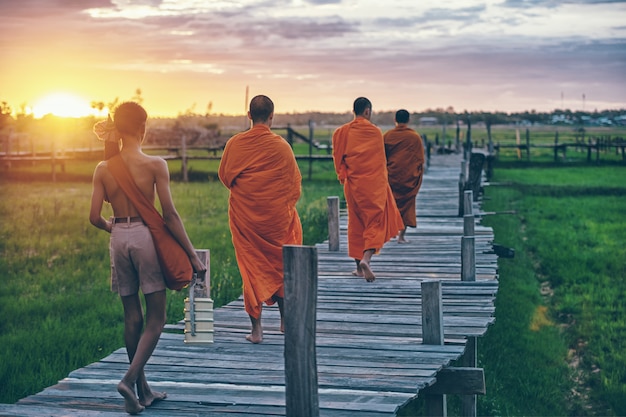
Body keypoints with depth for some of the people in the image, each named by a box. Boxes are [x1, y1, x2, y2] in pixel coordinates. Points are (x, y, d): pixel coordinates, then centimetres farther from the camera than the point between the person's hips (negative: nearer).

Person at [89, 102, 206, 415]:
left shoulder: (103, 169, 1)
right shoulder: (155, 165, -9)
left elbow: (95, 217, 0)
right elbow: (170, 215, -11)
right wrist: (192, 255, -5)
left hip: (118, 238, 4)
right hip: (145, 235, -4)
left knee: (133, 317, 13)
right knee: (156, 318, 5)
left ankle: (143, 390, 20)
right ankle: (130, 379, -13)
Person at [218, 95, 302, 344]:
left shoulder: (234, 144, -7)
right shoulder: (281, 146, -11)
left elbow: (224, 176, 7)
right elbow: (294, 183, -2)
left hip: (244, 218, 1)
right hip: (277, 216, -1)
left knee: (252, 269, 8)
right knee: (281, 265, 19)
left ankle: (256, 329, 6)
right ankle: (285, 319, 25)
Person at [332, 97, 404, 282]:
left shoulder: (341, 132, -1)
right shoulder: (375, 132, -7)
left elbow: (338, 158, 5)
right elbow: (381, 160, 3)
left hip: (353, 184, 3)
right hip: (374, 184, -3)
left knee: (355, 223, 13)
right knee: (376, 222, 2)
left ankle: (359, 266, 17)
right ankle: (366, 258, -20)